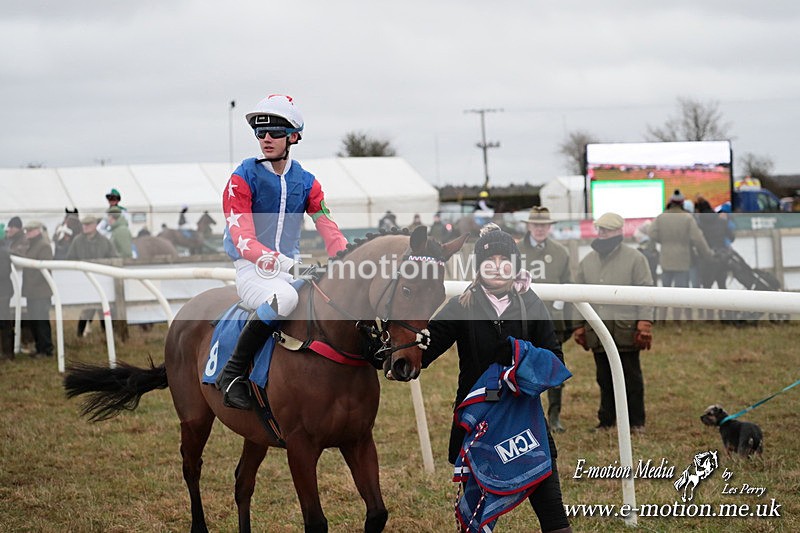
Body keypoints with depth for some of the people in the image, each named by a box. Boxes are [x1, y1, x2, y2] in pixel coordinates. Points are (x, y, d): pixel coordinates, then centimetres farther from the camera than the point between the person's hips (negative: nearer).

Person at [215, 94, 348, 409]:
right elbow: (243, 239, -15)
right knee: (283, 298, -37)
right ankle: (232, 374, -25)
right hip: (251, 269, -5)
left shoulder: (306, 182, 10)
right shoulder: (243, 179, -4)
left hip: (291, 269, 5)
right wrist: (279, 262, -33)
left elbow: (330, 232, 6)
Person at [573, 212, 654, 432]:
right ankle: (607, 420, 18)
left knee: (631, 377, 3)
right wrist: (579, 326, 12)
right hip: (597, 331, 4)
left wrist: (644, 324, -12)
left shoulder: (634, 258, -1)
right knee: (604, 378, 10)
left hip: (625, 329, -4)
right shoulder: (587, 261, 13)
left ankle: (636, 422, 11)